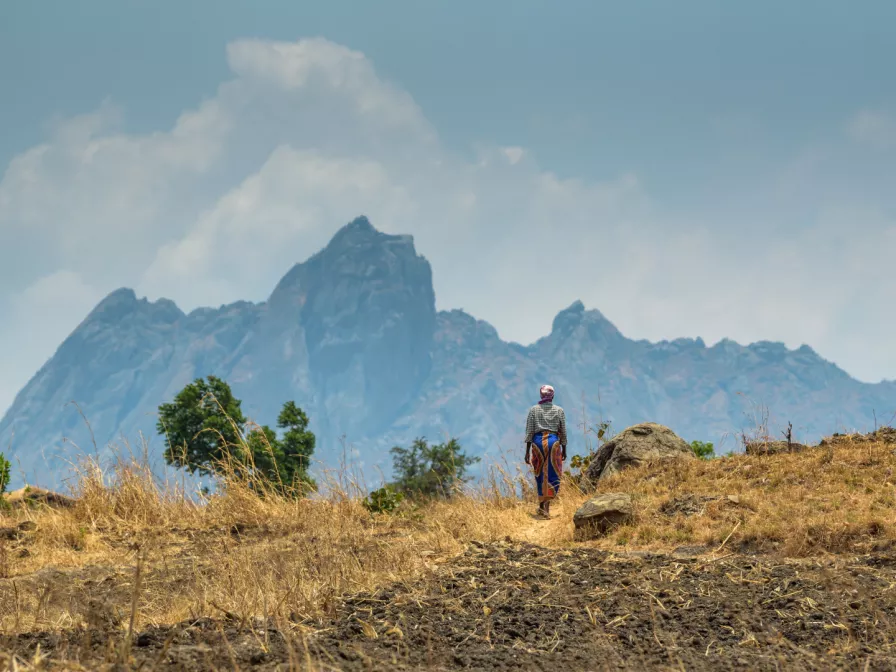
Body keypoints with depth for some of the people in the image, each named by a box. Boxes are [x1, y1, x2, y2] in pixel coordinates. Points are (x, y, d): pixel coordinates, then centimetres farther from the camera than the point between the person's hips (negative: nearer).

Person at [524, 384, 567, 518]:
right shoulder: (559, 411, 4)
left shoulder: (534, 410, 3)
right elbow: (563, 432, 5)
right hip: (553, 442, -1)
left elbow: (529, 432, 0)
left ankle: (542, 506, 15)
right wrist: (564, 449, 16)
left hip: (538, 442, 1)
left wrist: (527, 452, 2)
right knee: (552, 475, 0)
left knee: (540, 475, 12)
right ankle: (546, 505, -18)